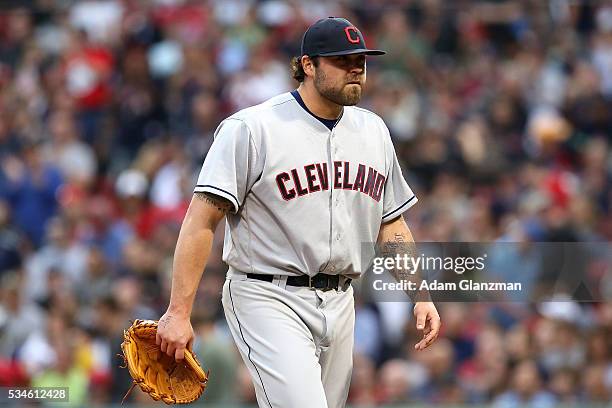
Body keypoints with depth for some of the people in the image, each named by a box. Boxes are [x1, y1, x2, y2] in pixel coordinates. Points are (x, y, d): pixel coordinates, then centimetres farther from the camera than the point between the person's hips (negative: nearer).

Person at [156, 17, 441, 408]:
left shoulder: (374, 131, 11)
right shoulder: (252, 128, -10)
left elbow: (392, 224, 20)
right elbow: (202, 221, -13)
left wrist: (419, 295, 8)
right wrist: (179, 313, -20)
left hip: (339, 302, 7)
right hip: (268, 298, -7)